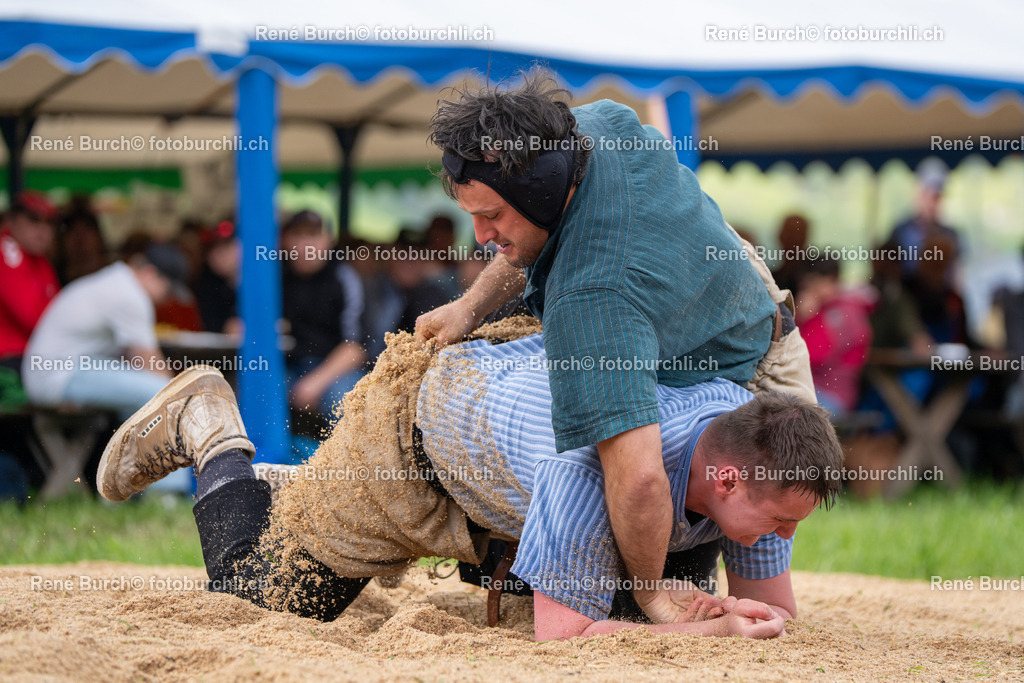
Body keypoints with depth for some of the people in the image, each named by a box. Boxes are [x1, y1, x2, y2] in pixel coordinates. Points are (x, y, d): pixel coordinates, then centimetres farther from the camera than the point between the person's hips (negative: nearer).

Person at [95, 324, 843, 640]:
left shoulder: (754, 455, -25)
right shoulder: (600, 469, -45)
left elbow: (775, 614, -15)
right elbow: (561, 639, -40)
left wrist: (669, 600, -36)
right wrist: (703, 635, -46)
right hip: (421, 421, -6)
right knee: (261, 594, 5)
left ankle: (295, 493, 38)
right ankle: (208, 430, 25)